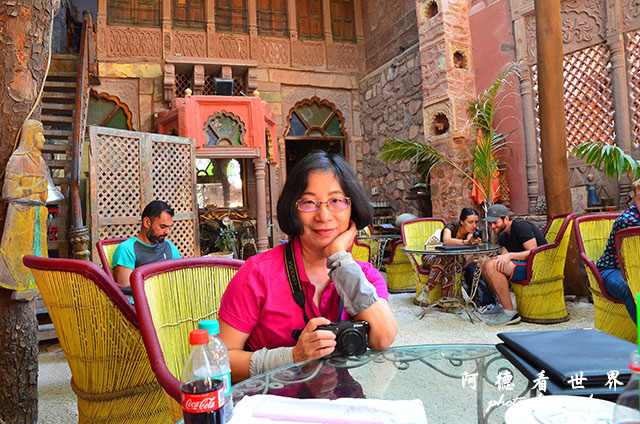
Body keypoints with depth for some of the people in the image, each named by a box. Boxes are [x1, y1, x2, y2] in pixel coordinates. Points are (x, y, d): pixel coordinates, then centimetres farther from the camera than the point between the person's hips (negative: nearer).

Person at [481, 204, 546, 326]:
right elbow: (504, 255, 4)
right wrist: (500, 258, -18)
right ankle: (503, 305, 11)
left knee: (492, 266, -26)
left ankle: (510, 313, -24)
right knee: (486, 266, 9)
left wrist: (509, 255, -28)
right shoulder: (504, 236, 16)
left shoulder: (521, 225, -12)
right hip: (524, 265, 10)